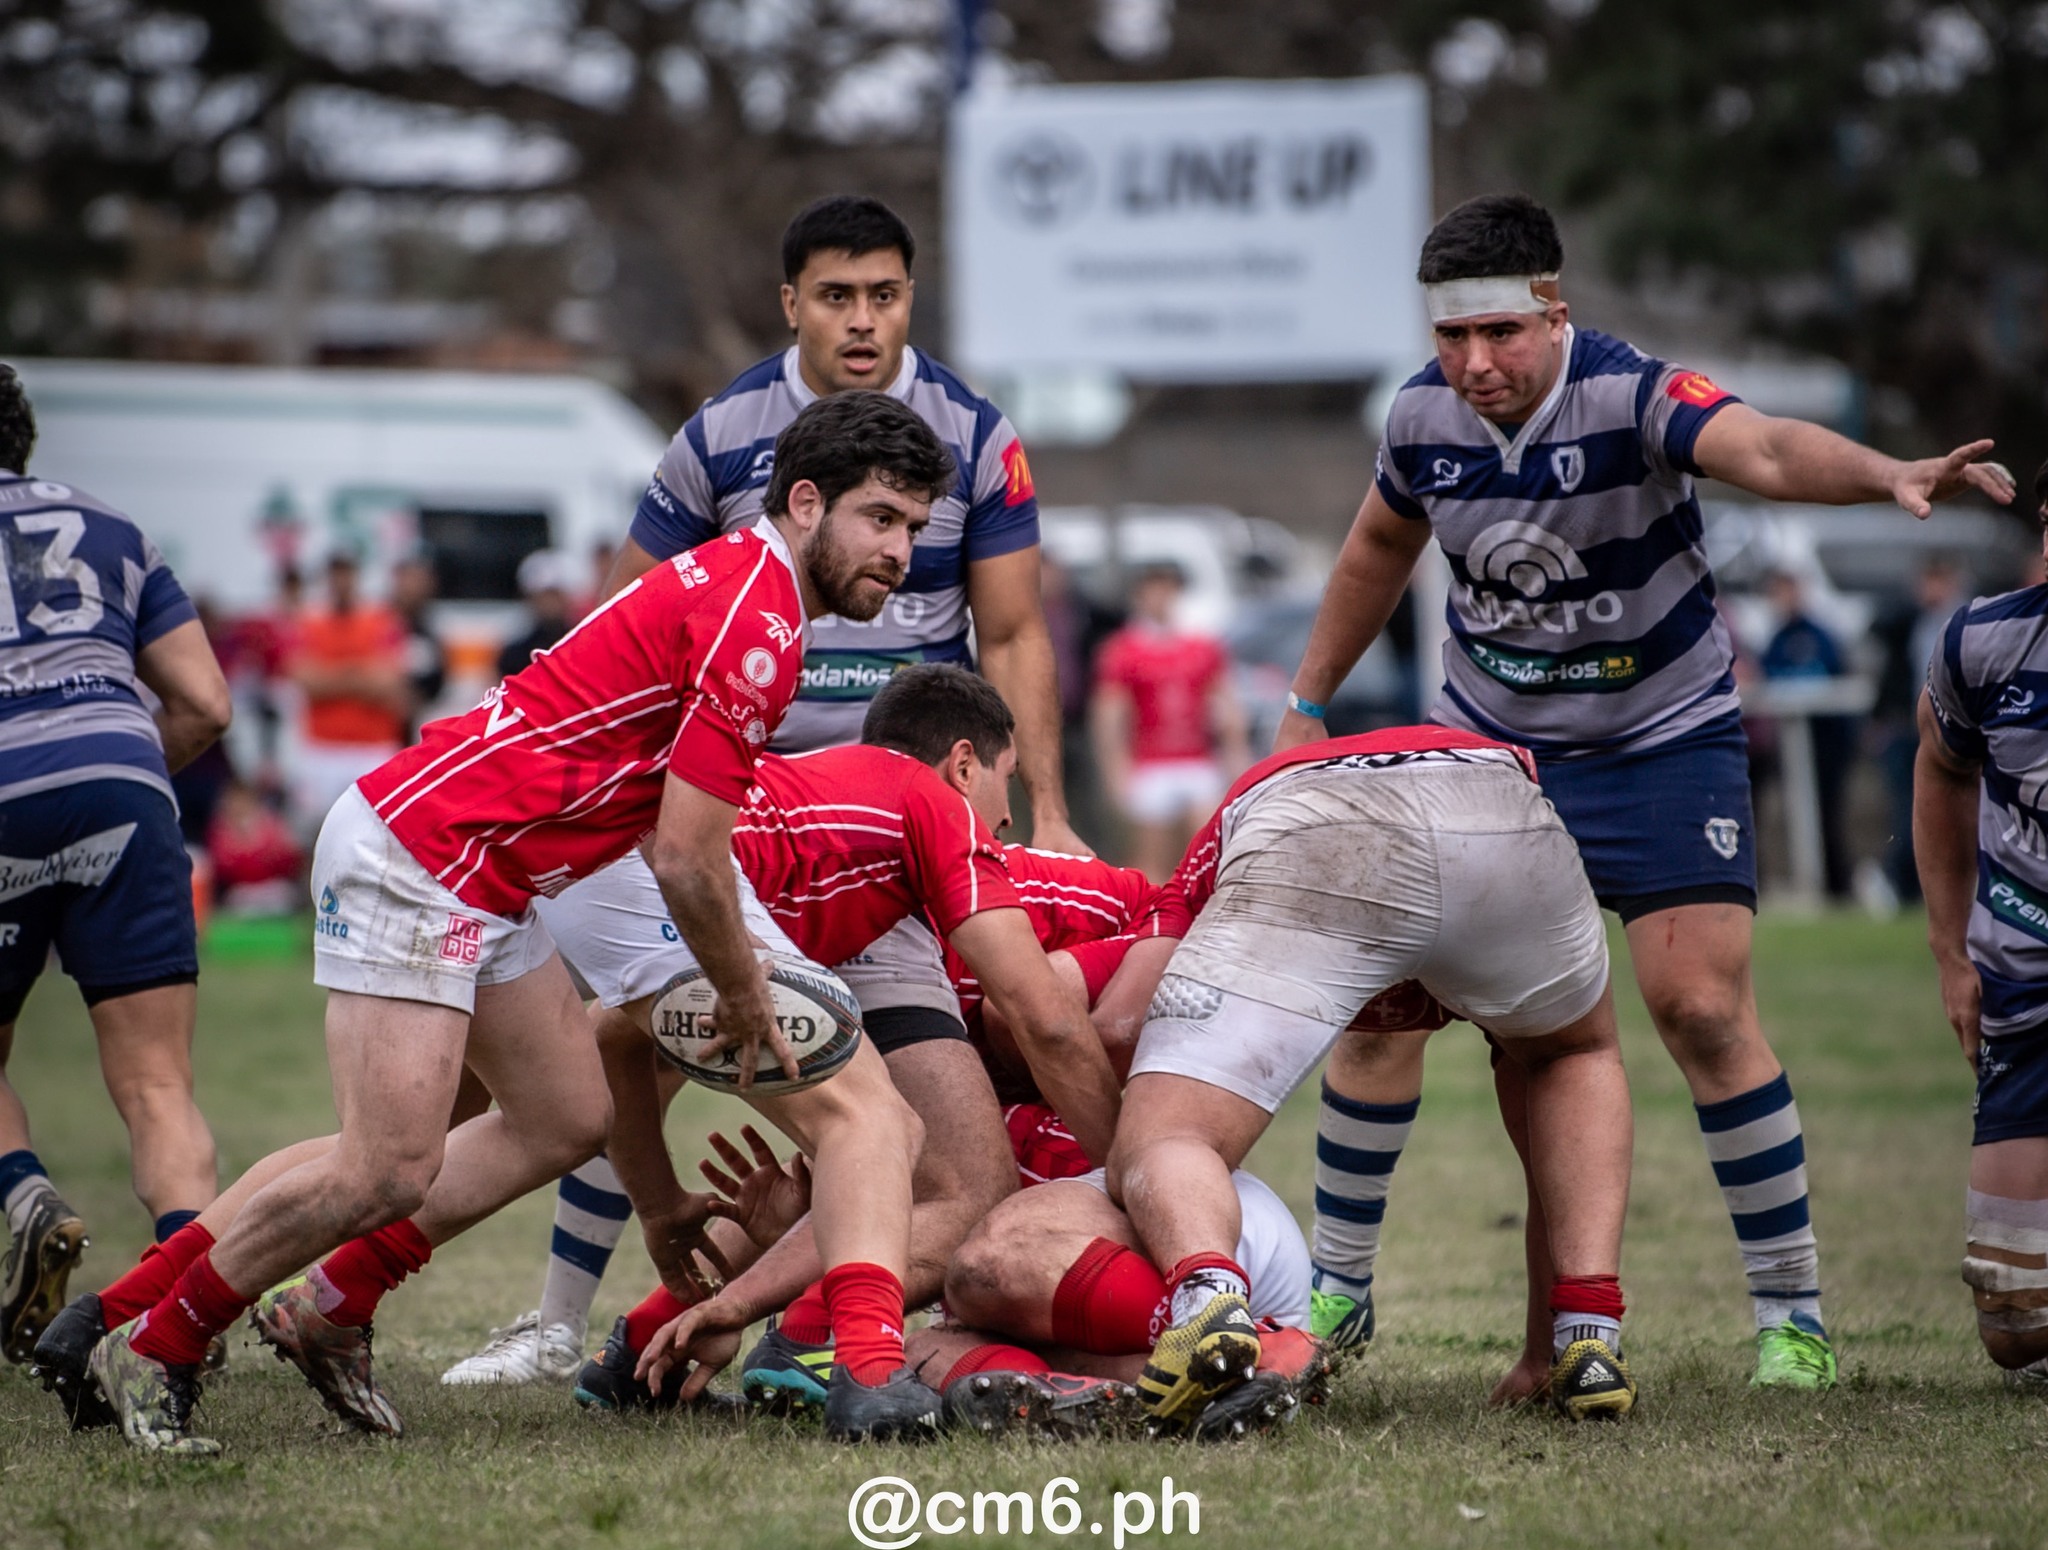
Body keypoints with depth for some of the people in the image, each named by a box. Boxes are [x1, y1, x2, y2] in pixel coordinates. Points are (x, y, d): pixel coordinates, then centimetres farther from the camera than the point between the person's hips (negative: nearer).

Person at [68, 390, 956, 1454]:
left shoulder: (741, 581, 13)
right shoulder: (754, 623, -19)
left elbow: (673, 841, 23)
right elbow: (686, 862, -18)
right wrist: (746, 999, -2)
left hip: (486, 883, 11)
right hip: (417, 856, -11)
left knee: (569, 1119, 13)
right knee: (390, 1173, -13)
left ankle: (324, 1310, 21)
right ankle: (148, 1346, 3)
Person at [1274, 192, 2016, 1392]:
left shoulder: (1633, 394, -24)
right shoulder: (1424, 416, -8)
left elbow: (1764, 449, -44)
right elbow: (1381, 548, 14)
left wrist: (1891, 475, -64)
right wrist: (1308, 705, 19)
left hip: (1662, 741, -4)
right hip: (1488, 744, 4)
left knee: (1702, 1006, -14)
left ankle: (1791, 1312, 0)